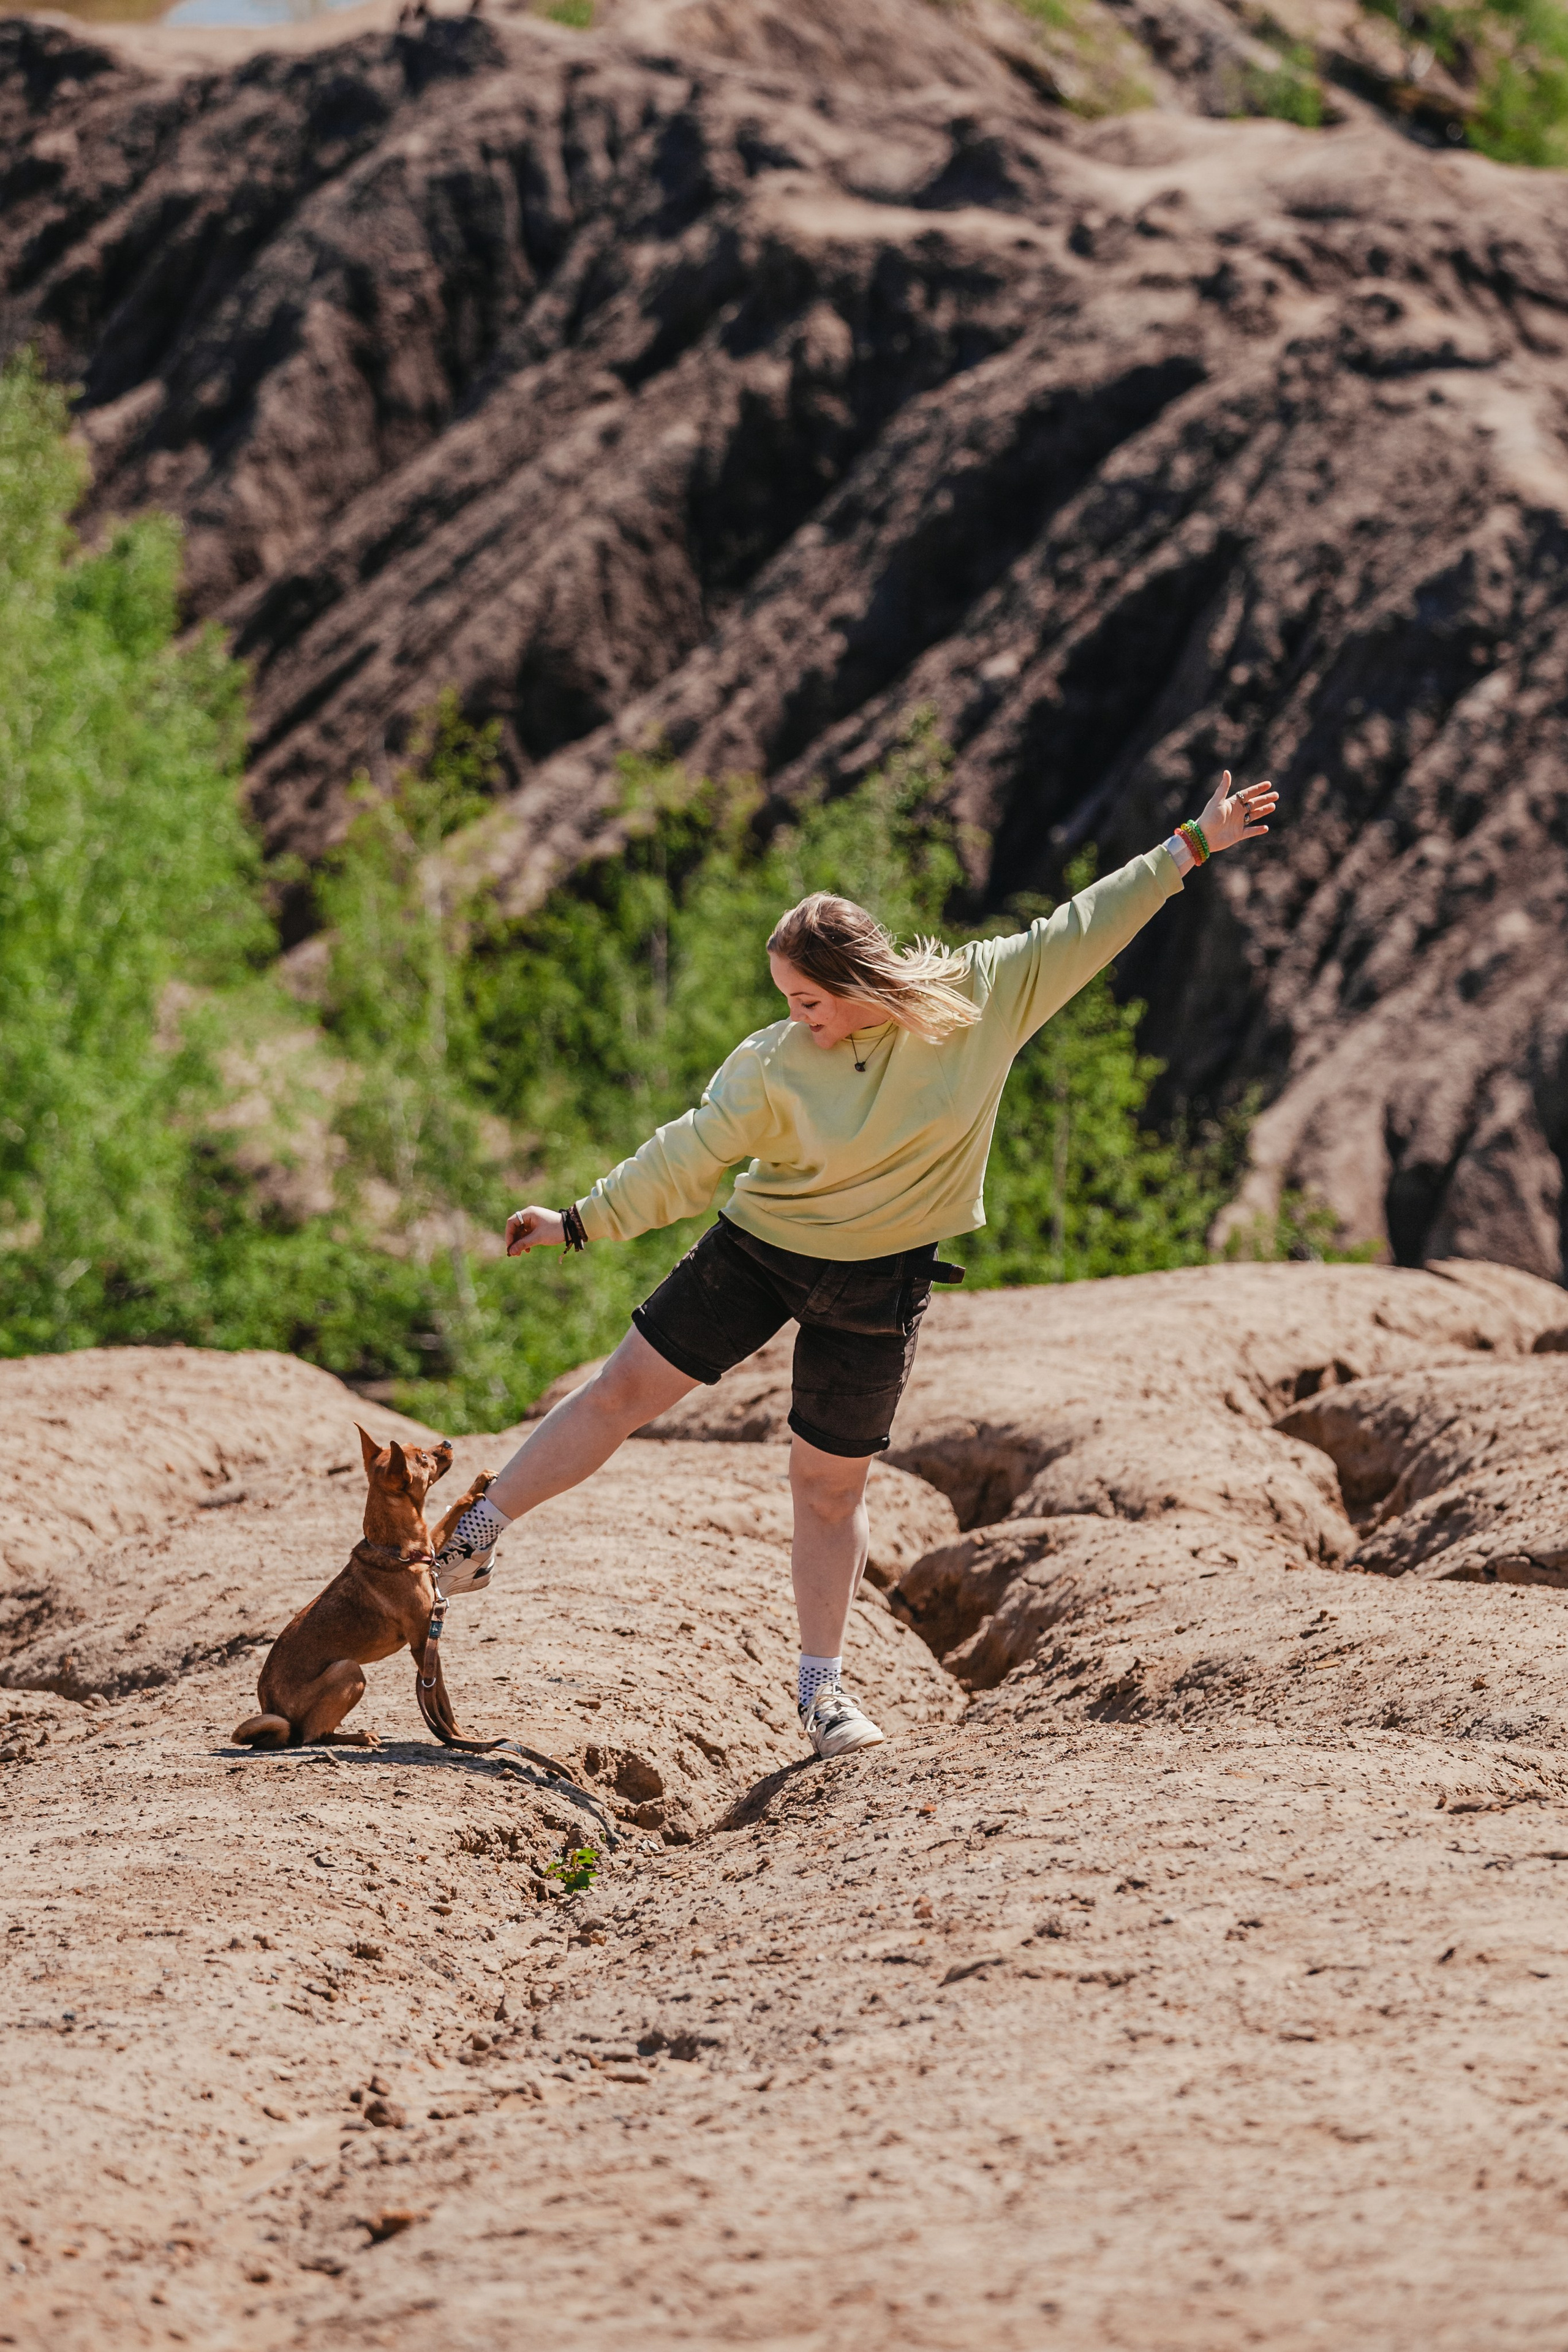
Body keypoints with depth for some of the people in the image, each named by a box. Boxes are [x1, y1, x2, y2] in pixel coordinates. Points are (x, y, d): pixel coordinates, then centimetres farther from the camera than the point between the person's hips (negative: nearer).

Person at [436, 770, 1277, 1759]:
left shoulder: (983, 999, -12)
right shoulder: (774, 1066, -14)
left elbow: (1083, 930, -5)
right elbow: (687, 1158, -7)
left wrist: (1190, 849, -4)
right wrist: (580, 1225, -8)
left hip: (878, 1288, 0)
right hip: (756, 1251, 0)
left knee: (832, 1488, 7)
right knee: (623, 1391, 1)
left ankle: (823, 1685, 22)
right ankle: (477, 1538, 13)